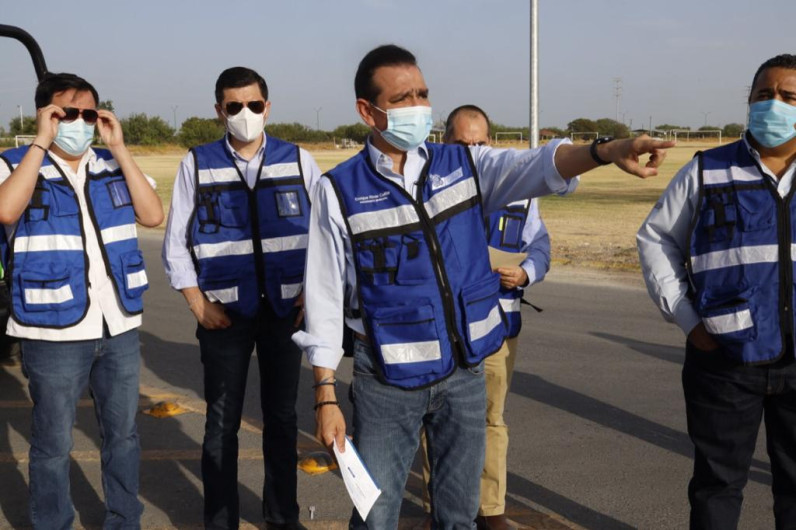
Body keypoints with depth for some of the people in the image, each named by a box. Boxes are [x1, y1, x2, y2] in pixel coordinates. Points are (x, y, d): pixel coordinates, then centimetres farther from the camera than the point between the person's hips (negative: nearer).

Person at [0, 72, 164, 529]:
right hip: (55, 330, -4)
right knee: (54, 444, 6)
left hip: (120, 326, 4)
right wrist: (41, 142, -19)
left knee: (123, 433, 15)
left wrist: (119, 147, -8)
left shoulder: (113, 165, 8)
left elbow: (154, 215, -5)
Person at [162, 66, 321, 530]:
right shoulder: (197, 165, 0)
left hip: (286, 309, 1)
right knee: (222, 421, 5)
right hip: (224, 312, -1)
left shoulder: (298, 161, 1)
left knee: (282, 416, 12)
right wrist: (199, 304, -5)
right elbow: (176, 245, 3)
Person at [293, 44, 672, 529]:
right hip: (388, 379, -3)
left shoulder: (464, 165, 2)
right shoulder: (339, 191, -6)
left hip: (464, 370, 3)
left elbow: (537, 166, -17)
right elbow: (324, 297, -4)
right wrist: (326, 395, -6)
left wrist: (606, 151, -37)